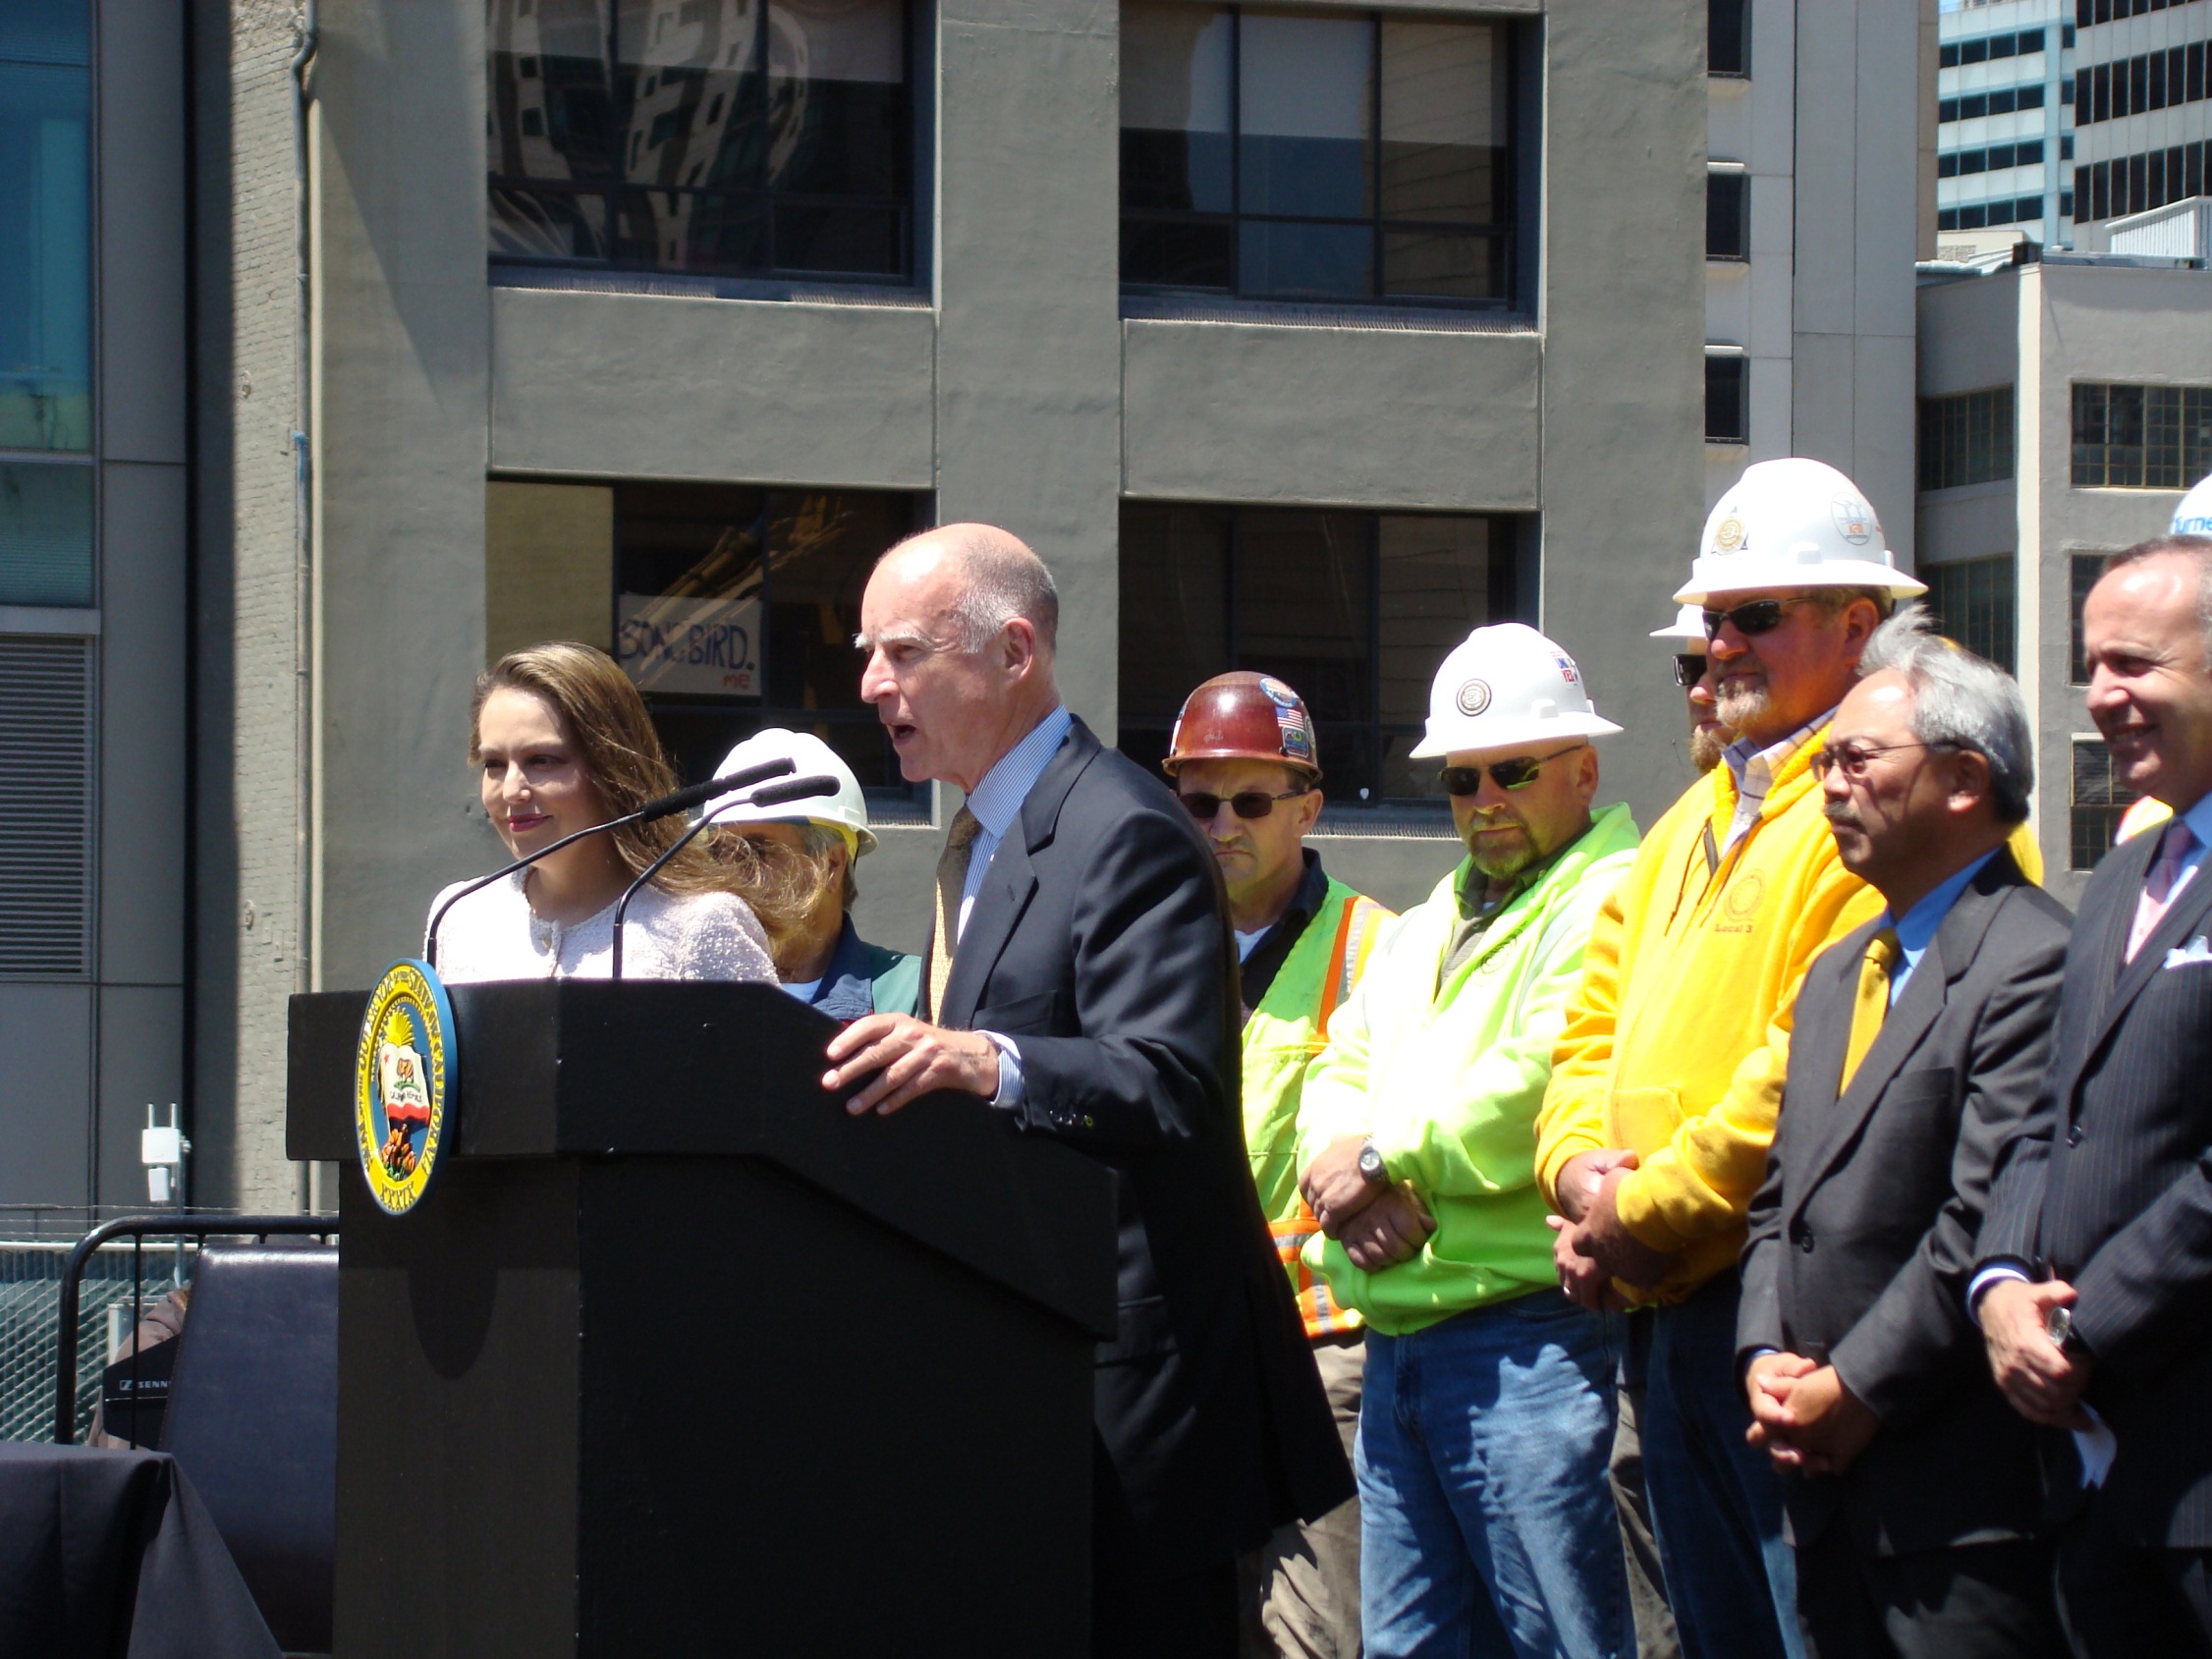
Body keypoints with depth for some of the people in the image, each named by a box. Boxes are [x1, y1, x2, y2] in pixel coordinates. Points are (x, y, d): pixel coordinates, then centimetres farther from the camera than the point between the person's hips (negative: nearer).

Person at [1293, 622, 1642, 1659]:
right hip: (1395, 1343, 9)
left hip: (1522, 1334, -9)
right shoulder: (1423, 932, 24)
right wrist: (1341, 1164, -5)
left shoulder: (1610, 903, -6)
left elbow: (1542, 1084, -18)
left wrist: (1383, 1158, -7)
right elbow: (1339, 1077, 19)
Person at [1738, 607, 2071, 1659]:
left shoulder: (2036, 965, -12)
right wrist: (1768, 1356, 2)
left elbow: (1985, 1220, -18)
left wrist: (1856, 1389, -14)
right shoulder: (1835, 974, 20)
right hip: (1829, 1489, 9)